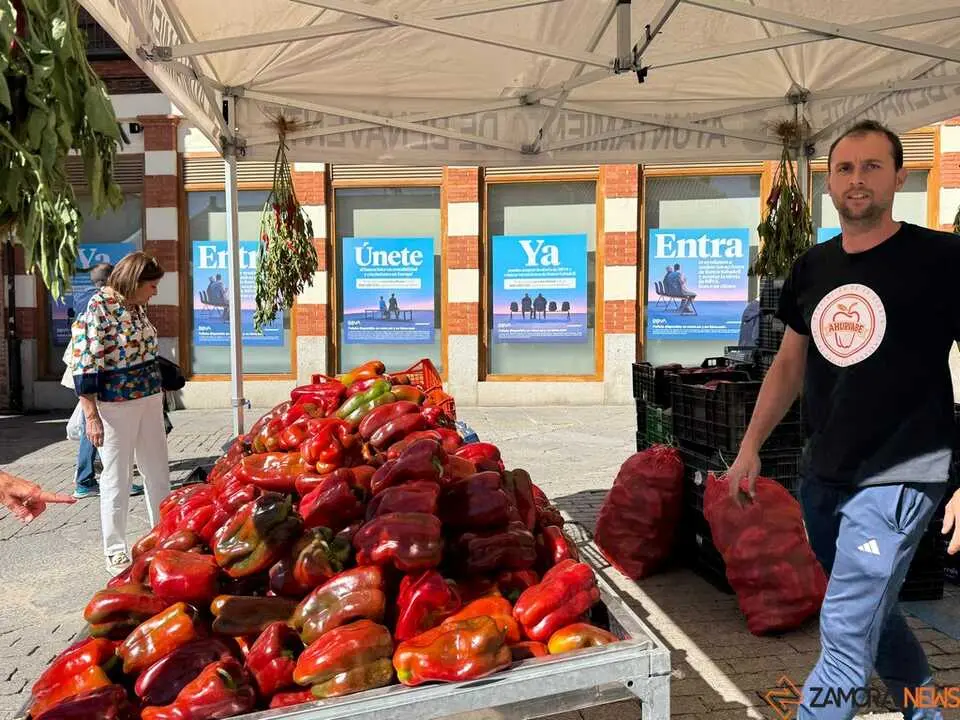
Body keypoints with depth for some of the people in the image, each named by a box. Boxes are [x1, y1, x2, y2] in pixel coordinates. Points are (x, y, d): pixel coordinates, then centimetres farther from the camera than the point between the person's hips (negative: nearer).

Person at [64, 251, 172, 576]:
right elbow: (83, 366, -16)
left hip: (150, 398, 7)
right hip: (116, 403, -7)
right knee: (117, 479, 5)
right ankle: (115, 550, 20)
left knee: (158, 472, 14)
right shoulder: (97, 309, -15)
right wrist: (92, 417, -16)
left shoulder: (136, 305, 8)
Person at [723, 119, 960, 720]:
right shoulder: (812, 267, 7)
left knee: (845, 638, -4)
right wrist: (751, 446, 8)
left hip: (896, 479, -6)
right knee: (874, 615, 22)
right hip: (821, 478, 6)